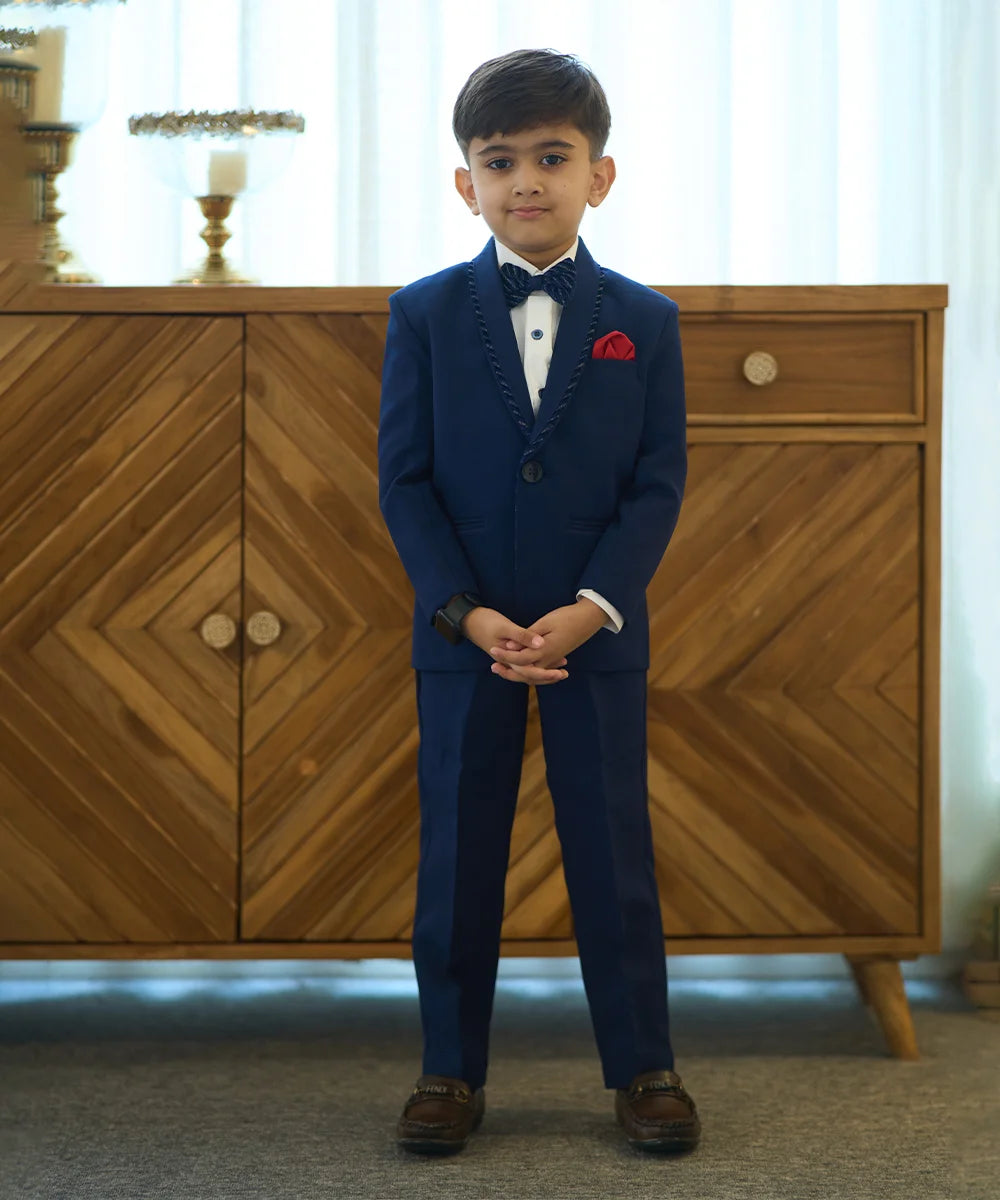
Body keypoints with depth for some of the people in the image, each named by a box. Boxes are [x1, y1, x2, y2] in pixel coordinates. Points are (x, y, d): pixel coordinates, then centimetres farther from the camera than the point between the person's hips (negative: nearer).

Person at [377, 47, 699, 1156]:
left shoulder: (643, 320, 2)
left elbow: (659, 482, -1)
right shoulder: (424, 313, 1)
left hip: (596, 633, 0)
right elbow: (403, 479, -2)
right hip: (462, 630, 0)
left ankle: (642, 1065, 16)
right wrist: (467, 611, -13)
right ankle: (451, 1068, 16)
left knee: (613, 847, 5)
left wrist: (591, 607, -14)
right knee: (457, 852, 6)